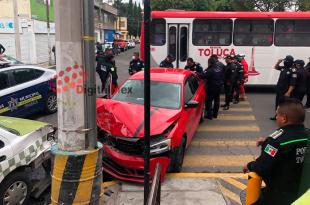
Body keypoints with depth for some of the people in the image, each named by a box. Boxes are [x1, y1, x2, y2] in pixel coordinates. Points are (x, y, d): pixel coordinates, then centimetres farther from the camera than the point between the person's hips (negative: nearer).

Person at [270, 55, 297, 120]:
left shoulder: (292, 71, -19)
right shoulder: (283, 68, 4)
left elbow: (292, 84, -22)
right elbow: (276, 67, 26)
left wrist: (288, 92, -26)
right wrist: (278, 62, 5)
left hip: (285, 92, -8)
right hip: (279, 90, 9)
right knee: (277, 104, 18)